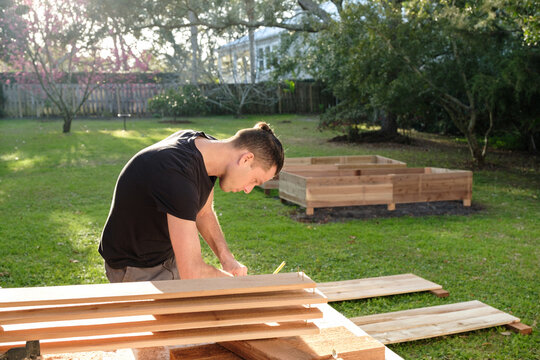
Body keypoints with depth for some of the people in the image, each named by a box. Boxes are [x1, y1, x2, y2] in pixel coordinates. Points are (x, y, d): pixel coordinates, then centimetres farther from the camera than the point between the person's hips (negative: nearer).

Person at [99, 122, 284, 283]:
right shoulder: (179, 177, -36)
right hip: (138, 269, -8)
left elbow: (204, 213, 9)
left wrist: (226, 257, -4)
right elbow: (193, 273, -35)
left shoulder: (207, 145, -7)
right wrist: (230, 278, -16)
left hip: (168, 256, 9)